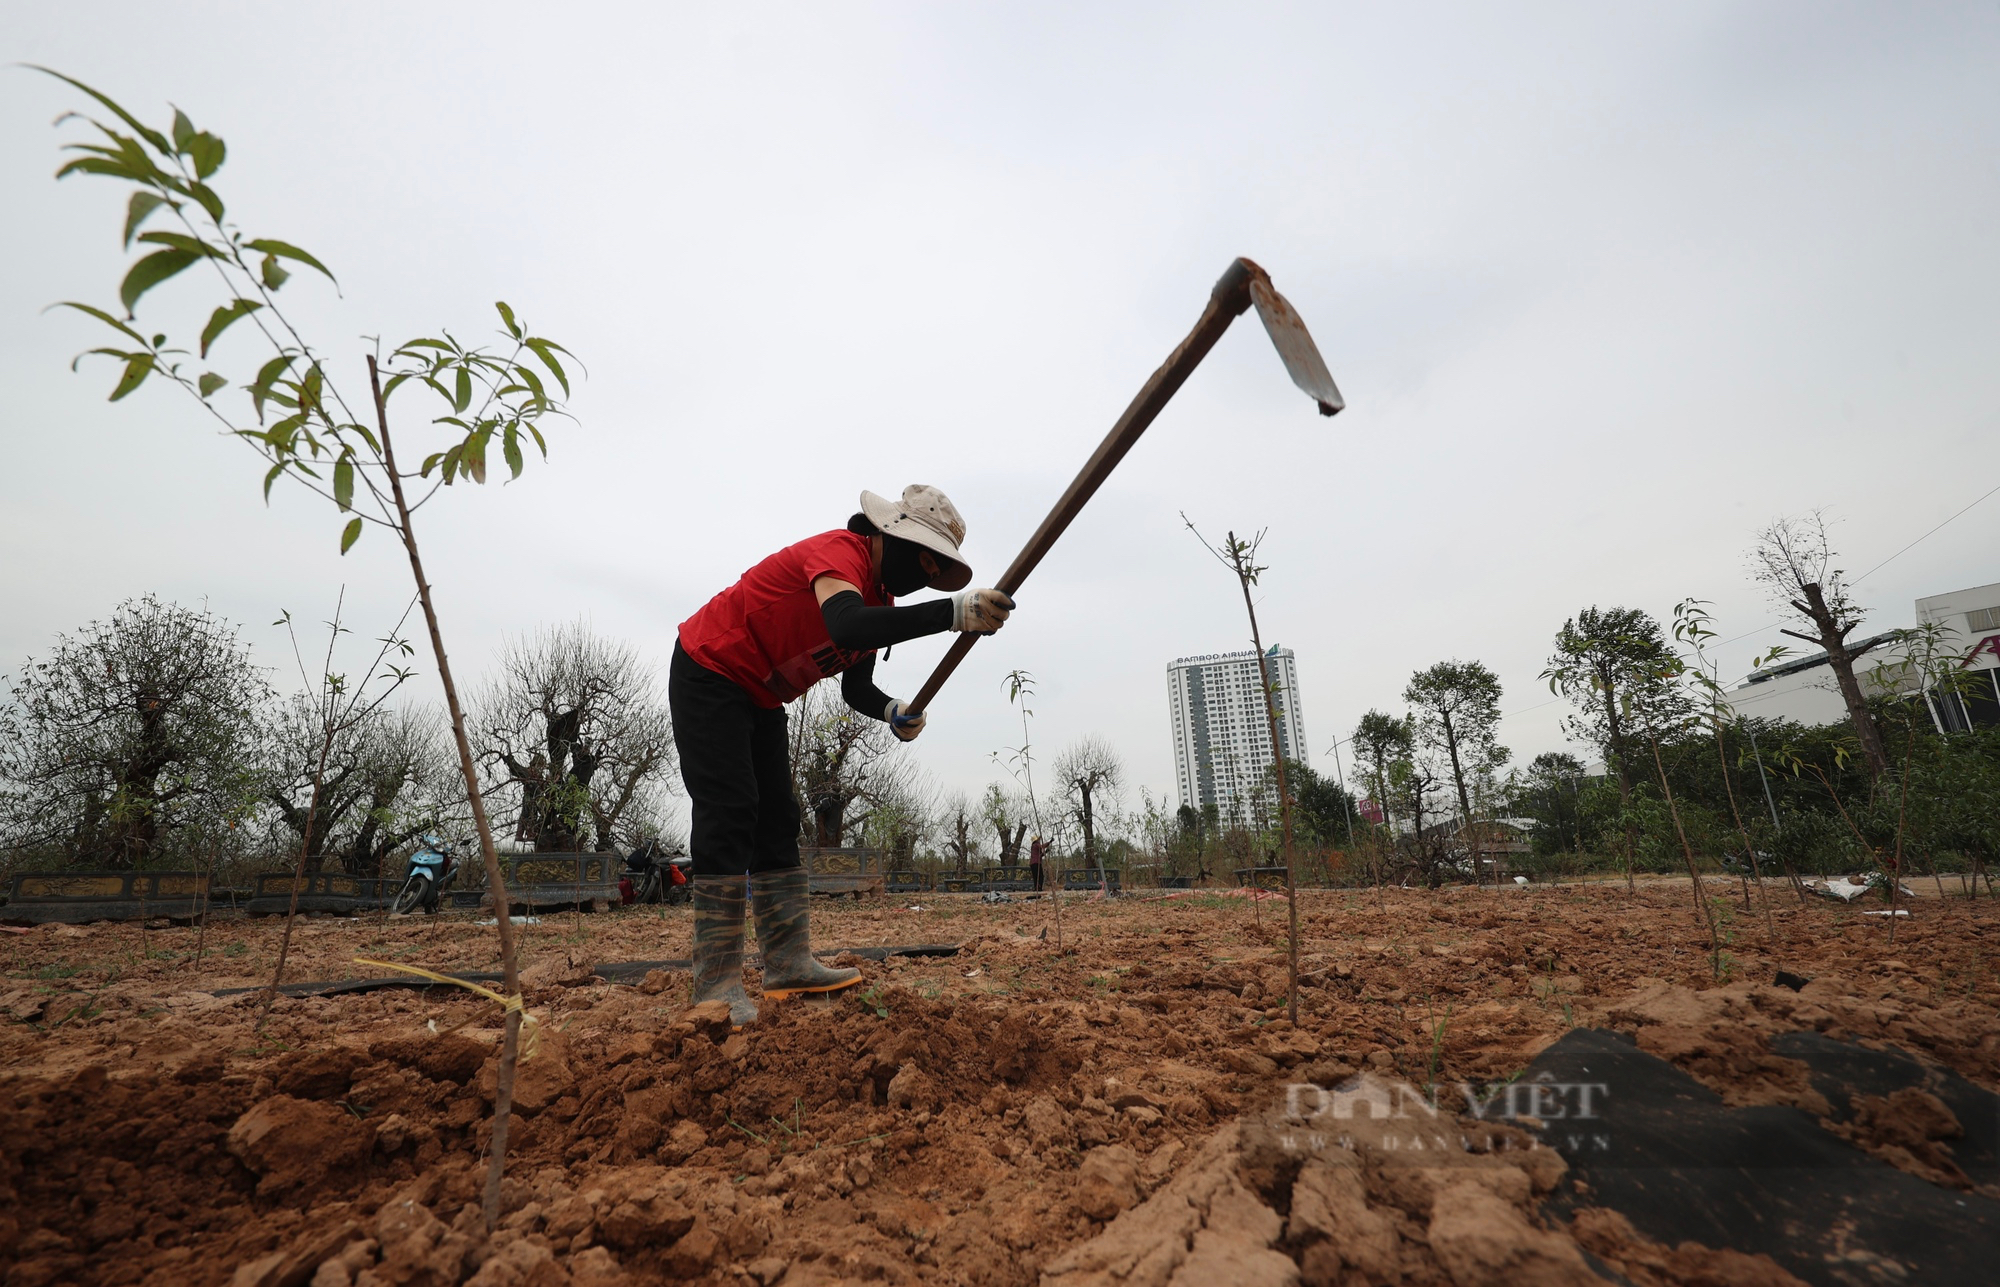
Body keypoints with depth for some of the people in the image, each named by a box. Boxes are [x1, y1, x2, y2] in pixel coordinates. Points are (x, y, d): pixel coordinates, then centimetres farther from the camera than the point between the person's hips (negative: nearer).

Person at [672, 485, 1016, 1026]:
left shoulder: (881, 597, 3)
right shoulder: (840, 552, -26)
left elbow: (855, 685, 2)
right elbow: (846, 625, -49)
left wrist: (892, 711, -20)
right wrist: (954, 612, -55)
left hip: (759, 697, 10)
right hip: (708, 673, -10)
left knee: (777, 819, 5)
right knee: (730, 813, -16)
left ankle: (789, 964, 9)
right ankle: (718, 986, -12)